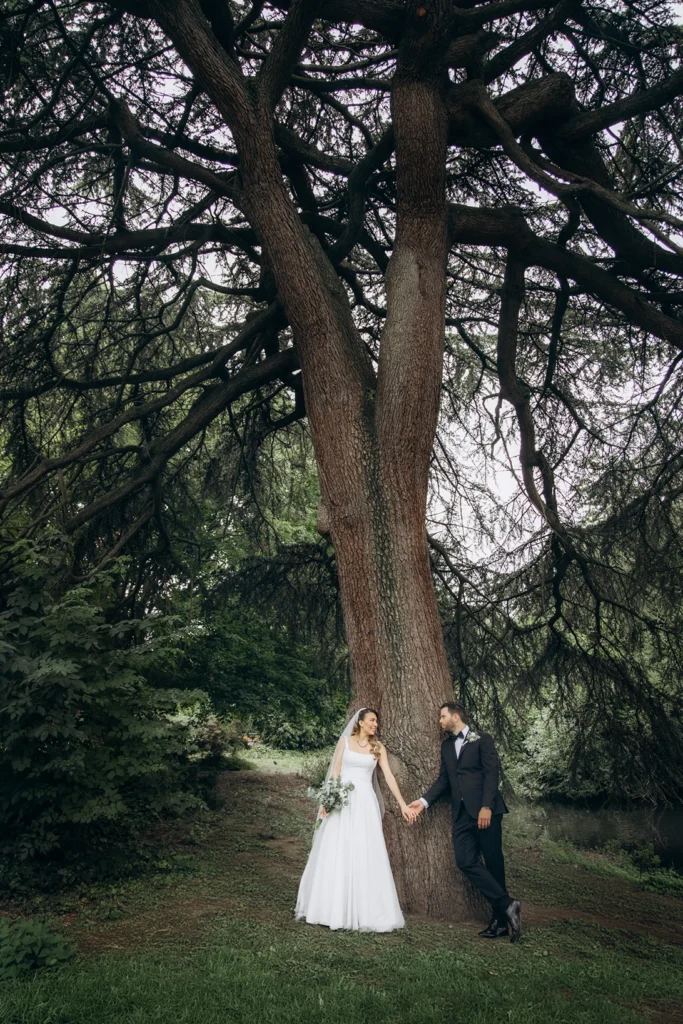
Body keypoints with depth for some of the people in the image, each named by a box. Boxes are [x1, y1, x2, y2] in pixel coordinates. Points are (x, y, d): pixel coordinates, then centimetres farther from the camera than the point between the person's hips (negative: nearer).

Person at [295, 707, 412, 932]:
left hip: (365, 802, 1)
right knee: (335, 853, 1)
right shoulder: (345, 741, 4)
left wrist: (402, 804, -2)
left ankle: (363, 911, 8)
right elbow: (335, 771, 1)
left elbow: (389, 777, 4)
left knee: (365, 855, -2)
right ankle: (331, 908, 14)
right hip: (342, 800, -1)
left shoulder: (378, 748, 8)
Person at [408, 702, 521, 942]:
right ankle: (507, 906, 1)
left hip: (485, 811, -5)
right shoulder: (446, 745, 18)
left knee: (493, 863, -1)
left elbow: (492, 773, -9)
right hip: (462, 813, 5)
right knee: (466, 862, -7)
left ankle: (501, 919, 12)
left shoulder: (482, 740, -1)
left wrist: (486, 807, -18)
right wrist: (424, 801, 3)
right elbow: (444, 778, 16)